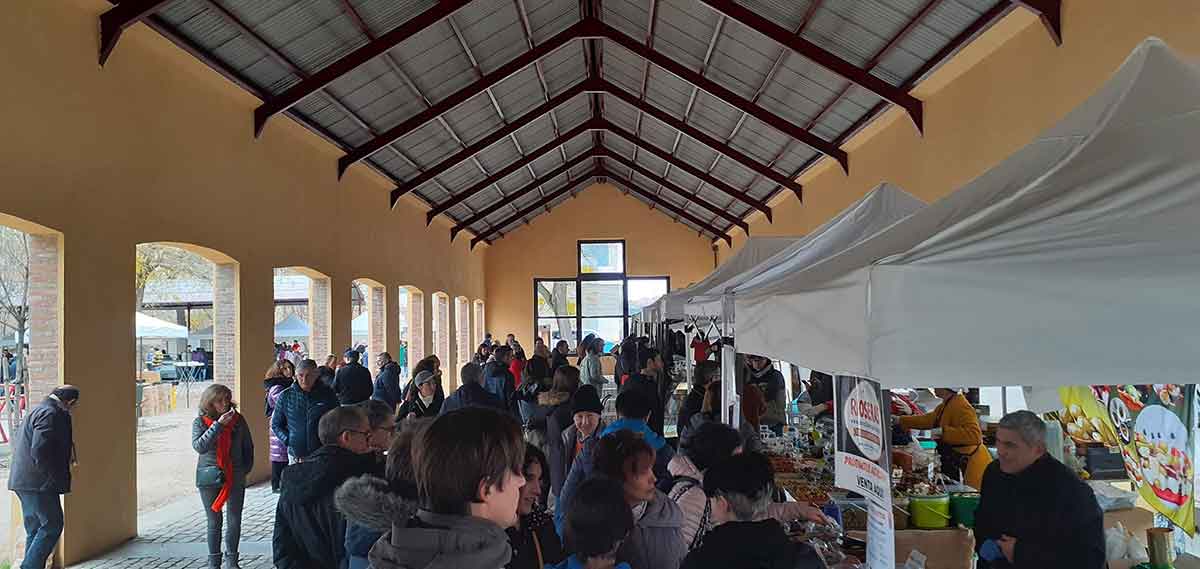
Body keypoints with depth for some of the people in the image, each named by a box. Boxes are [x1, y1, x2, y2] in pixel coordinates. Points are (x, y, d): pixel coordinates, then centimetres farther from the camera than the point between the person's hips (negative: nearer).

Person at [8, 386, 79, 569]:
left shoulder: (36, 411, 18)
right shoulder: (50, 414, -15)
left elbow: (17, 444, 24)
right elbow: (39, 452, -23)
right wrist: (56, 478, -16)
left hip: (24, 481, 11)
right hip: (39, 483, -11)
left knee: (35, 529, 14)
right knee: (52, 525, -7)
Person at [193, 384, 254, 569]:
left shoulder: (238, 420, 1)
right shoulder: (200, 422, -4)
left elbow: (248, 446, 11)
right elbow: (199, 446, -20)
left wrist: (246, 468, 6)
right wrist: (218, 425, -24)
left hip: (235, 478, 1)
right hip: (209, 478, -1)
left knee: (234, 521, 4)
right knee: (214, 522, 7)